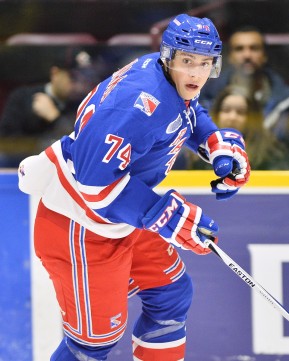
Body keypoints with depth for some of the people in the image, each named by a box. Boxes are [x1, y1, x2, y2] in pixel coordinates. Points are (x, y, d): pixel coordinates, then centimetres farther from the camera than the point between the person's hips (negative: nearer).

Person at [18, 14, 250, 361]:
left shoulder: (173, 82, -3)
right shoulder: (142, 101, -32)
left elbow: (188, 113, 23)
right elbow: (96, 178, -35)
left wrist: (220, 143, 2)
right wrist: (167, 216, -30)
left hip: (122, 215, 10)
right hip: (79, 225, -10)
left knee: (171, 293, 19)